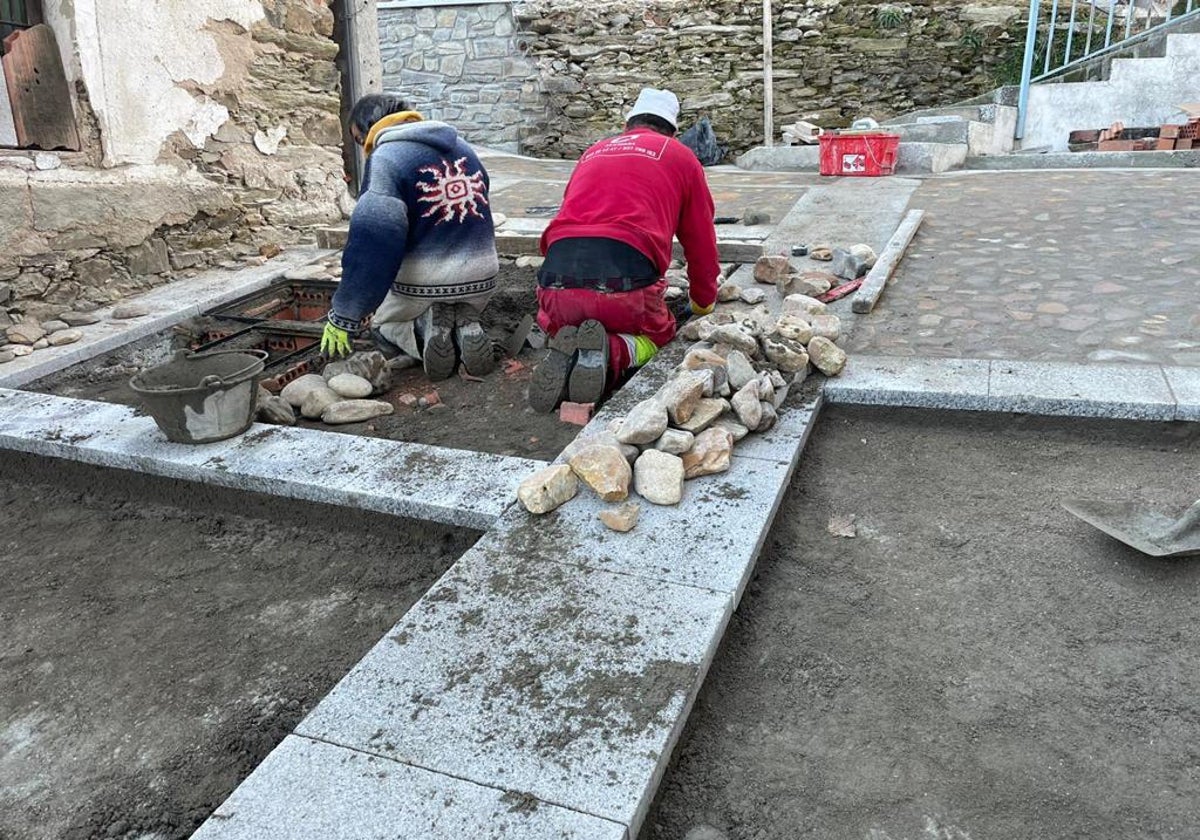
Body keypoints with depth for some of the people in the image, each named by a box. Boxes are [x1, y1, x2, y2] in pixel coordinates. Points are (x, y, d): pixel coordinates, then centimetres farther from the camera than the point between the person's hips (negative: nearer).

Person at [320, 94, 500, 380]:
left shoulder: (385, 157, -12)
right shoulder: (463, 147, 9)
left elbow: (370, 246, -19)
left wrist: (343, 317, -15)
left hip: (422, 284, -4)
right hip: (482, 280, 4)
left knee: (382, 321, 29)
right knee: (463, 313, 38)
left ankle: (425, 329, -5)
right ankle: (465, 328, 0)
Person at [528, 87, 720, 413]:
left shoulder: (592, 152, 29)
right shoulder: (681, 156, 18)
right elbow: (701, 240, 22)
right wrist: (703, 301, 38)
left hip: (557, 278, 3)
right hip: (625, 280, -3)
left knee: (559, 325, 34)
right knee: (658, 334, 26)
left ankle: (564, 352, -4)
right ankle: (613, 353, -9)